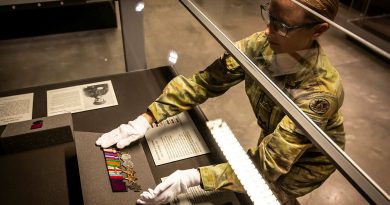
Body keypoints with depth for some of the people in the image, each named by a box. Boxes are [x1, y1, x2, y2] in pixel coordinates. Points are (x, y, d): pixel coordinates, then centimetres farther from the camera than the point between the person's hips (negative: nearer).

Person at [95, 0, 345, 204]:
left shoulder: (321, 91, -38)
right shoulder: (260, 45, -25)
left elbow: (270, 162, -39)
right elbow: (204, 81, -22)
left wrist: (195, 177, -50)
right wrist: (147, 118, -31)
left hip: (309, 158, -4)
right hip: (276, 138, 4)